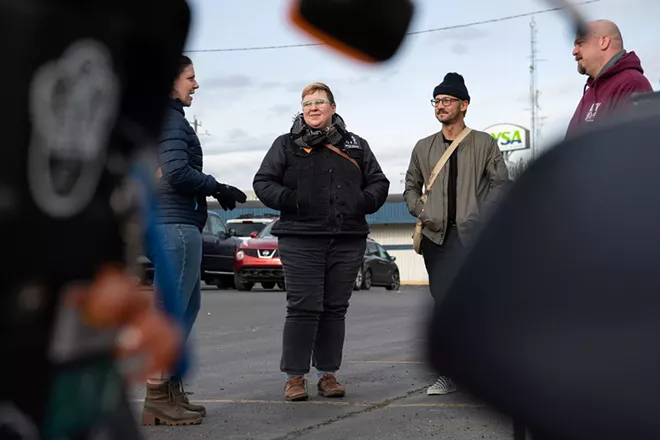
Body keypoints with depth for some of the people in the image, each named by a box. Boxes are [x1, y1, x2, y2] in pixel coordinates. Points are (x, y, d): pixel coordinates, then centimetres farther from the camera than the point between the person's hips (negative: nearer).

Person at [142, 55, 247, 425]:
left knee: (188, 305, 15)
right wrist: (218, 188, -7)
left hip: (172, 224, 10)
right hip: (176, 224, -10)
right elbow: (177, 172, -20)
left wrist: (212, 191, 10)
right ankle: (158, 400, -6)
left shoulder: (167, 117, 21)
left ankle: (171, 389, 19)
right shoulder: (170, 118, -9)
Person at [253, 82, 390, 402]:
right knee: (302, 307, -7)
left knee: (335, 308, 7)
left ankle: (327, 373, 15)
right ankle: (294, 375, 1)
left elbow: (379, 182, 19)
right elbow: (263, 182, 6)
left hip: (347, 242, 3)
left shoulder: (356, 146, 16)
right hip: (301, 240, -3)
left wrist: (365, 201, -3)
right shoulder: (286, 145, 8)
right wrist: (288, 199, -13)